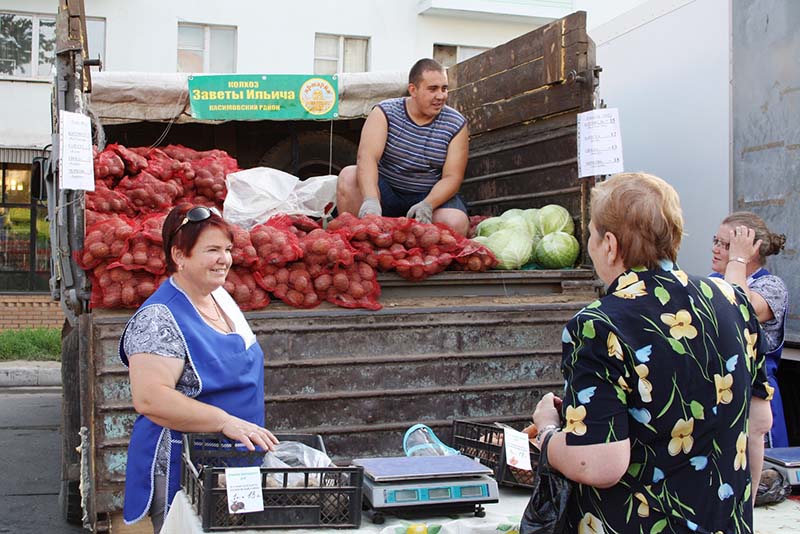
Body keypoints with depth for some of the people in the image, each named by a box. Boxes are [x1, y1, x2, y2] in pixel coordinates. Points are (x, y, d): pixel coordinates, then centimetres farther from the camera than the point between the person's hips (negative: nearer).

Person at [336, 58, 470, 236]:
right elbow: (367, 157, -22)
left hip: (432, 195, 0)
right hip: (385, 191, 0)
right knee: (349, 176, -27)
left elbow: (452, 177, -9)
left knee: (456, 223, -31)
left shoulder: (456, 124, -3)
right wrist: (371, 199, -40)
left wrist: (427, 205, -29)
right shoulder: (385, 112, -6)